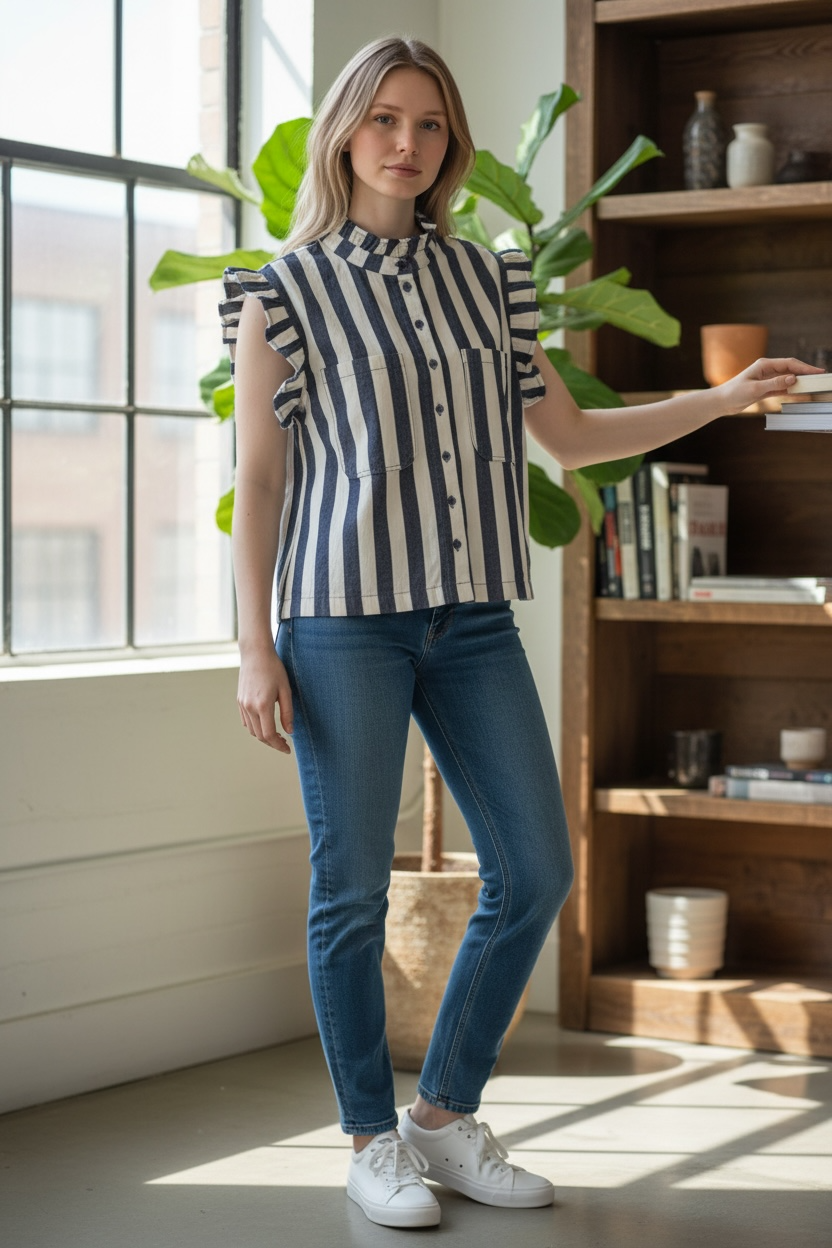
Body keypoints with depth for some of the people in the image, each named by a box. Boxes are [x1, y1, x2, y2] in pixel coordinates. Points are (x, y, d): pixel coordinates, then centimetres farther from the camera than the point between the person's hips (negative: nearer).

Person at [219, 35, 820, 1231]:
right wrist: (255, 647, -7)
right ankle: (373, 1139, 17)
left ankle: (448, 1114, 20)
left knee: (535, 872, 3)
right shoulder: (286, 289, 0)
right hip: (345, 614, -5)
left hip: (471, 617, 5)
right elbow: (259, 474, -1)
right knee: (353, 890, 0)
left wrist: (722, 399, 7)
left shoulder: (487, 279, 12)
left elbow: (570, 437, 15)